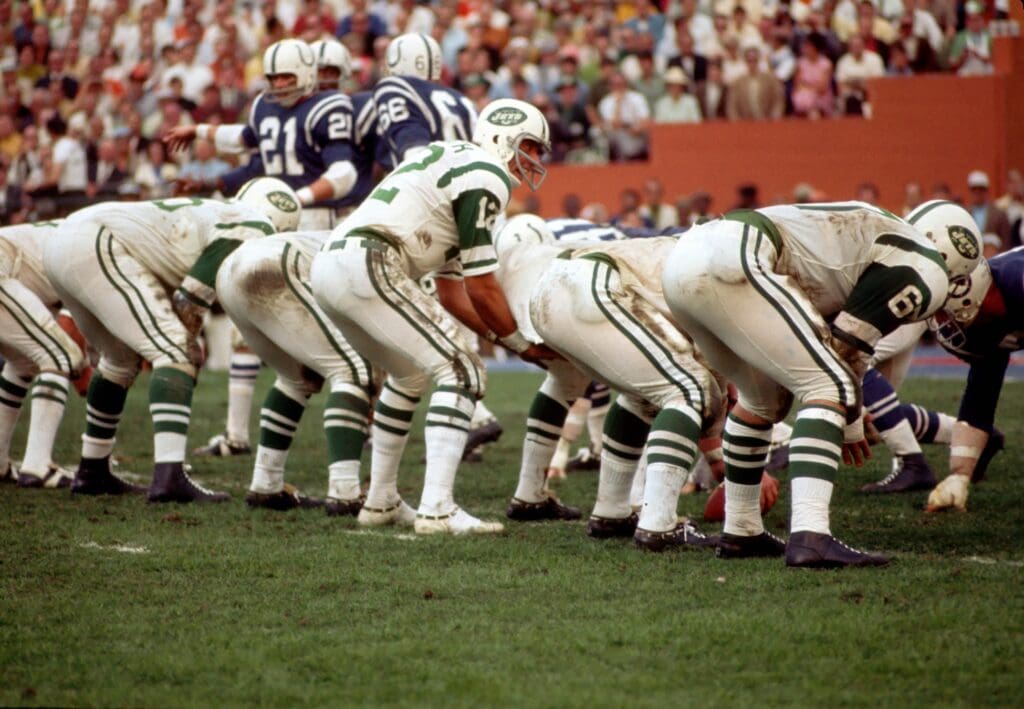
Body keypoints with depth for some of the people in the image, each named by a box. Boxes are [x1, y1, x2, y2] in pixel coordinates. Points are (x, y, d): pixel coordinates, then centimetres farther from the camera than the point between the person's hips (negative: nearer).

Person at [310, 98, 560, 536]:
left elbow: (452, 290, 29)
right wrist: (522, 345, 12)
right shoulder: (486, 177, -2)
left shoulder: (453, 165, 28)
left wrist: (501, 336, 24)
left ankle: (381, 500, 34)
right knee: (460, 372, -6)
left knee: (410, 375, 28)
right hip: (368, 266, -10)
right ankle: (437, 509, -15)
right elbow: (481, 287, -2)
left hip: (327, 267, 10)